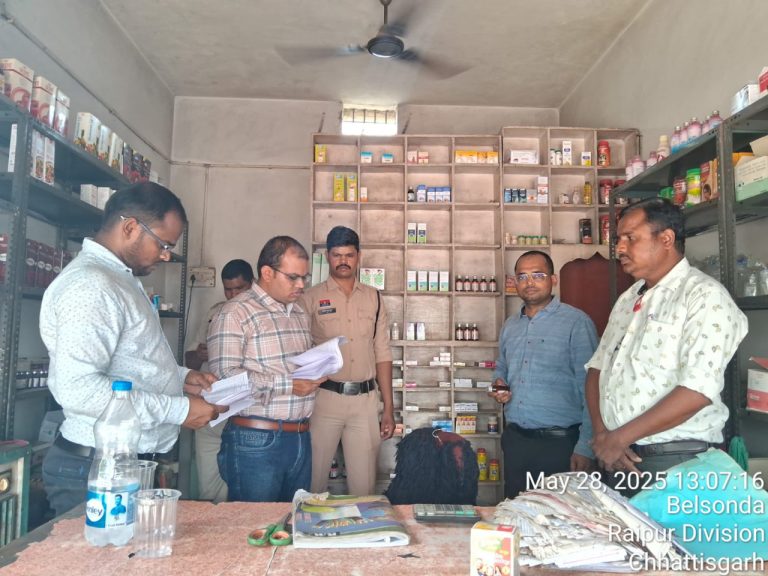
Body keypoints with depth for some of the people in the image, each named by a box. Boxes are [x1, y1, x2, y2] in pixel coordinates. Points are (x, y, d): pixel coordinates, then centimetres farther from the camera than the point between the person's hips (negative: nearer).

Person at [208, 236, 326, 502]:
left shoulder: (300, 314, 16)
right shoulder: (235, 313, -9)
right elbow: (225, 376, -19)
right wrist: (288, 385, -19)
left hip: (300, 437, 7)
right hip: (257, 440, -7)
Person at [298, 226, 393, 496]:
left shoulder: (373, 298, 9)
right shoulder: (311, 298, 0)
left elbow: (382, 354, 10)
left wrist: (388, 408, 7)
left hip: (366, 402, 2)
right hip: (324, 399, -2)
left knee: (364, 484, 9)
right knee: (313, 480, 6)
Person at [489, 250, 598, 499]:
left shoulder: (577, 323, -9)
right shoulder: (510, 326, 11)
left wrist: (585, 448, -16)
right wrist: (499, 385, 2)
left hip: (559, 443, -5)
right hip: (515, 439, 6)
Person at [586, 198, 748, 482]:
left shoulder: (705, 296, -11)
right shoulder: (627, 300, 12)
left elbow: (697, 391, -21)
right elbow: (598, 367, 10)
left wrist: (619, 437, -17)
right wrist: (601, 432, -5)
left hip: (676, 460, -6)